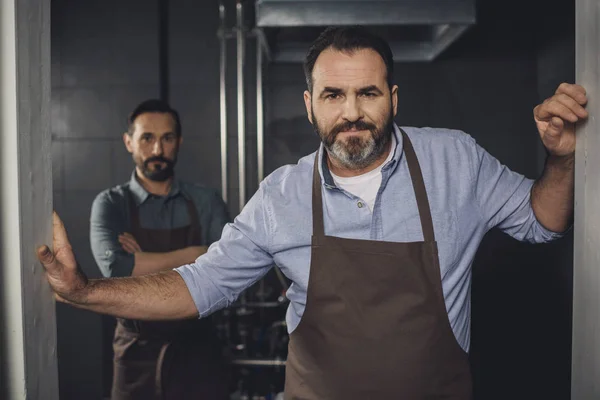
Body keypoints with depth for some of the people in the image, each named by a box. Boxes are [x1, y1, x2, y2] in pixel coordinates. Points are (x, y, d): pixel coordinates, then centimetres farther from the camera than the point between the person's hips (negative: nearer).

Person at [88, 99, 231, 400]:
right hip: (138, 351, 0)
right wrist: (193, 255, -15)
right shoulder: (111, 204, -4)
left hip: (198, 344, 1)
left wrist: (144, 262, -14)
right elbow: (115, 267, -21)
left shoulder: (206, 202, 0)